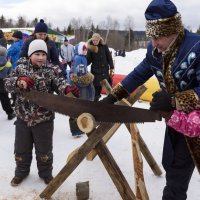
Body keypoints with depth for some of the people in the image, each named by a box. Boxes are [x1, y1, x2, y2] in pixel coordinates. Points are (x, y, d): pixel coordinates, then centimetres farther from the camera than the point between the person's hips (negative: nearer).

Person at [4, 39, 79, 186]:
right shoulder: (21, 68, -2)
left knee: (44, 149, 14)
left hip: (44, 119, -2)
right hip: (23, 117, 2)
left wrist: (68, 89, -43)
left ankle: (46, 173, 36)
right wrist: (19, 81, -28)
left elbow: (59, 83, -20)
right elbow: (8, 84, -6)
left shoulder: (50, 71, -8)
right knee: (21, 148, 19)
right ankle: (21, 171, 43)